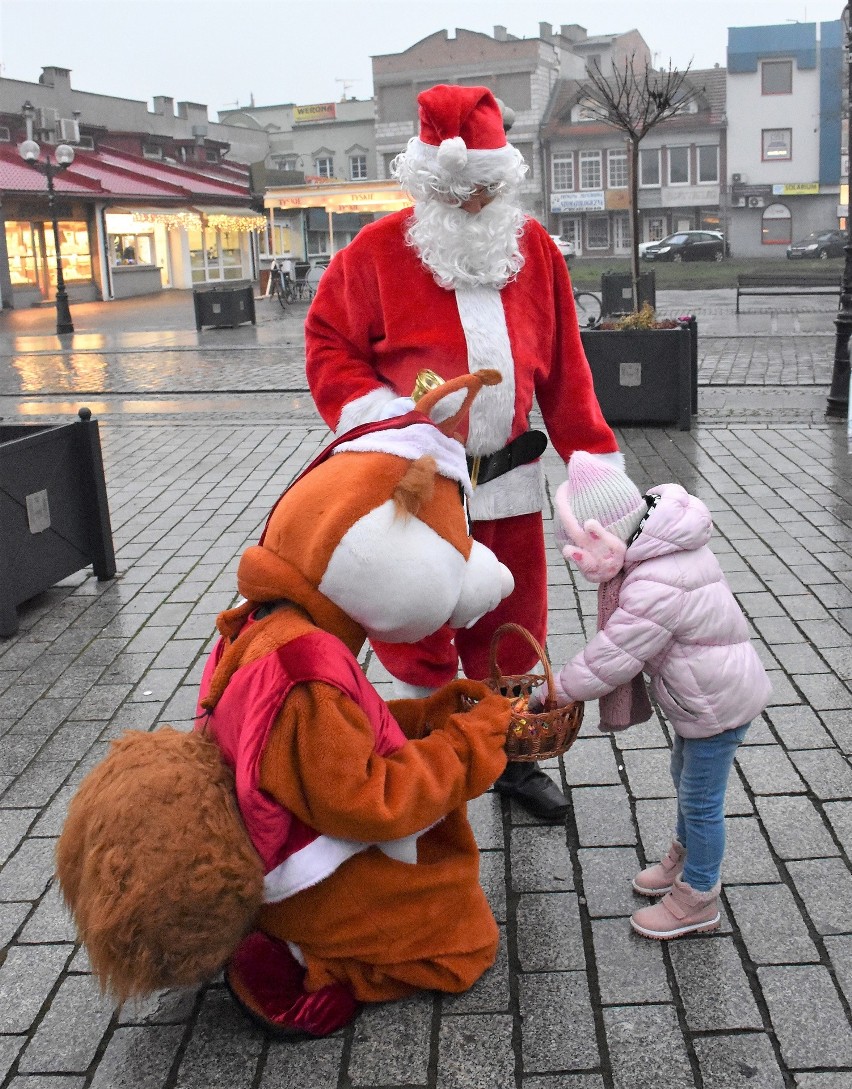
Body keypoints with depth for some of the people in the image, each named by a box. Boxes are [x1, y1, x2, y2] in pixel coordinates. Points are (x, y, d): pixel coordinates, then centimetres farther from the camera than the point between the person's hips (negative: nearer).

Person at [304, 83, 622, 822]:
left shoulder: (534, 248, 4)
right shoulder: (379, 250, -5)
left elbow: (564, 369, 6)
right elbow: (328, 343, -1)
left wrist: (597, 459, 4)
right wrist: (377, 413, -18)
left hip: (509, 480, 3)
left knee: (510, 629, 16)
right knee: (418, 641, 7)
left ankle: (514, 760, 37)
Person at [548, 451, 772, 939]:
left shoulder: (654, 588, -34)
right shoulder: (662, 552, -2)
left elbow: (611, 658, -25)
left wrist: (559, 689, -11)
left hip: (718, 702, -10)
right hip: (712, 691, 10)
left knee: (700, 798, 6)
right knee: (686, 776, 26)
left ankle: (698, 899, 24)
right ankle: (686, 857, 48)